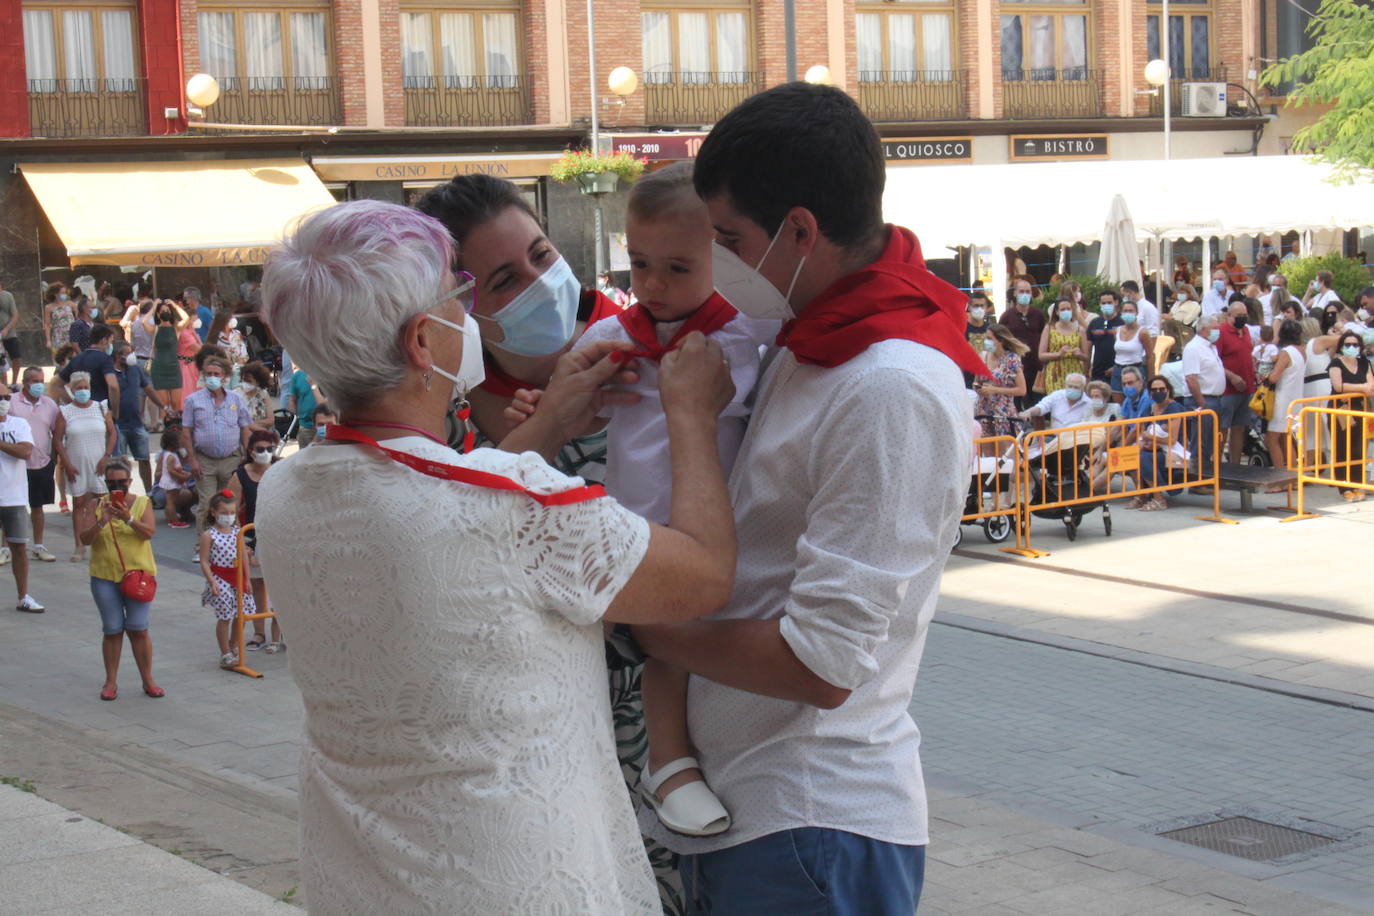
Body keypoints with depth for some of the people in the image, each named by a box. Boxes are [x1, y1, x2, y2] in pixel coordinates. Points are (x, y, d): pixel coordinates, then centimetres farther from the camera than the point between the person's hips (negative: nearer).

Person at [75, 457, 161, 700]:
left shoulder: (142, 503, 1)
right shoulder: (96, 505, 2)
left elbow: (149, 533, -13)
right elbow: (84, 538, -6)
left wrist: (128, 519, -29)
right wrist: (101, 522, -22)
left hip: (138, 573, -1)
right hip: (105, 577, 1)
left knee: (139, 629, -2)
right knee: (112, 631, 4)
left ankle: (148, 680, 8)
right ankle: (111, 681, 13)